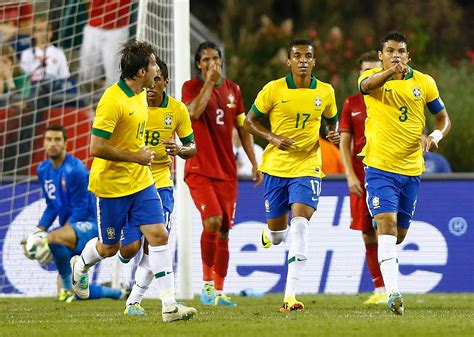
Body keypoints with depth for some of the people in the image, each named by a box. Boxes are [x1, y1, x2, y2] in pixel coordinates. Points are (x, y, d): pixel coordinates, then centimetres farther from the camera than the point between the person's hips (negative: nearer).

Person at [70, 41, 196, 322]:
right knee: (110, 247, 9)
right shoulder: (113, 100, -23)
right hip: (112, 184, -7)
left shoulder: (140, 94, 5)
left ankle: (169, 306, -6)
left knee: (159, 235, -6)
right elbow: (96, 147, -25)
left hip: (141, 181, 7)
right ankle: (80, 266, 43)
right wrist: (135, 157, -19)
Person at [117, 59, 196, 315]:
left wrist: (179, 150, -17)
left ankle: (134, 301, 7)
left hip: (161, 182, 2)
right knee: (130, 248, -8)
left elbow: (191, 148, 6)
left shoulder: (177, 110, -3)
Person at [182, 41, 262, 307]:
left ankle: (219, 291, 9)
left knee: (224, 231, 4)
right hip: (199, 168, -5)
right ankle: (208, 283, -10)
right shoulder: (191, 86, -1)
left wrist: (254, 162, 13)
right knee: (213, 220, -22)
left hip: (227, 170, 5)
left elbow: (242, 127, 18)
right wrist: (210, 81, -18)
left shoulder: (232, 89, 12)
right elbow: (194, 112, -22)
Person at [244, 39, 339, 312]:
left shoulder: (326, 92, 2)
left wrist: (333, 134, -2)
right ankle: (269, 233, 51)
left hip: (308, 167, 0)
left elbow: (332, 120, 20)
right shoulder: (274, 89, -5)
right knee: (277, 235, 8)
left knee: (300, 225, -19)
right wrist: (273, 138, -12)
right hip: (276, 166, 0)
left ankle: (290, 296, -20)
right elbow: (250, 121, 4)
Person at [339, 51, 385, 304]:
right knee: (368, 235, 4)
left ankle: (388, 289, -13)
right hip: (360, 178, 2)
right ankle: (379, 290, 13)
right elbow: (344, 143, 5)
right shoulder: (351, 104, 8)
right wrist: (350, 175, -6)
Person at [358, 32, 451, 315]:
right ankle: (393, 292, -27)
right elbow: (367, 85, -30)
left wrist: (435, 136, -12)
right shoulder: (373, 77, -4)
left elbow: (444, 117, 11)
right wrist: (390, 71, -51)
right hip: (379, 166, -4)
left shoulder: (424, 82, 4)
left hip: (411, 169, 4)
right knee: (387, 223, -20)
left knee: (399, 233, 13)